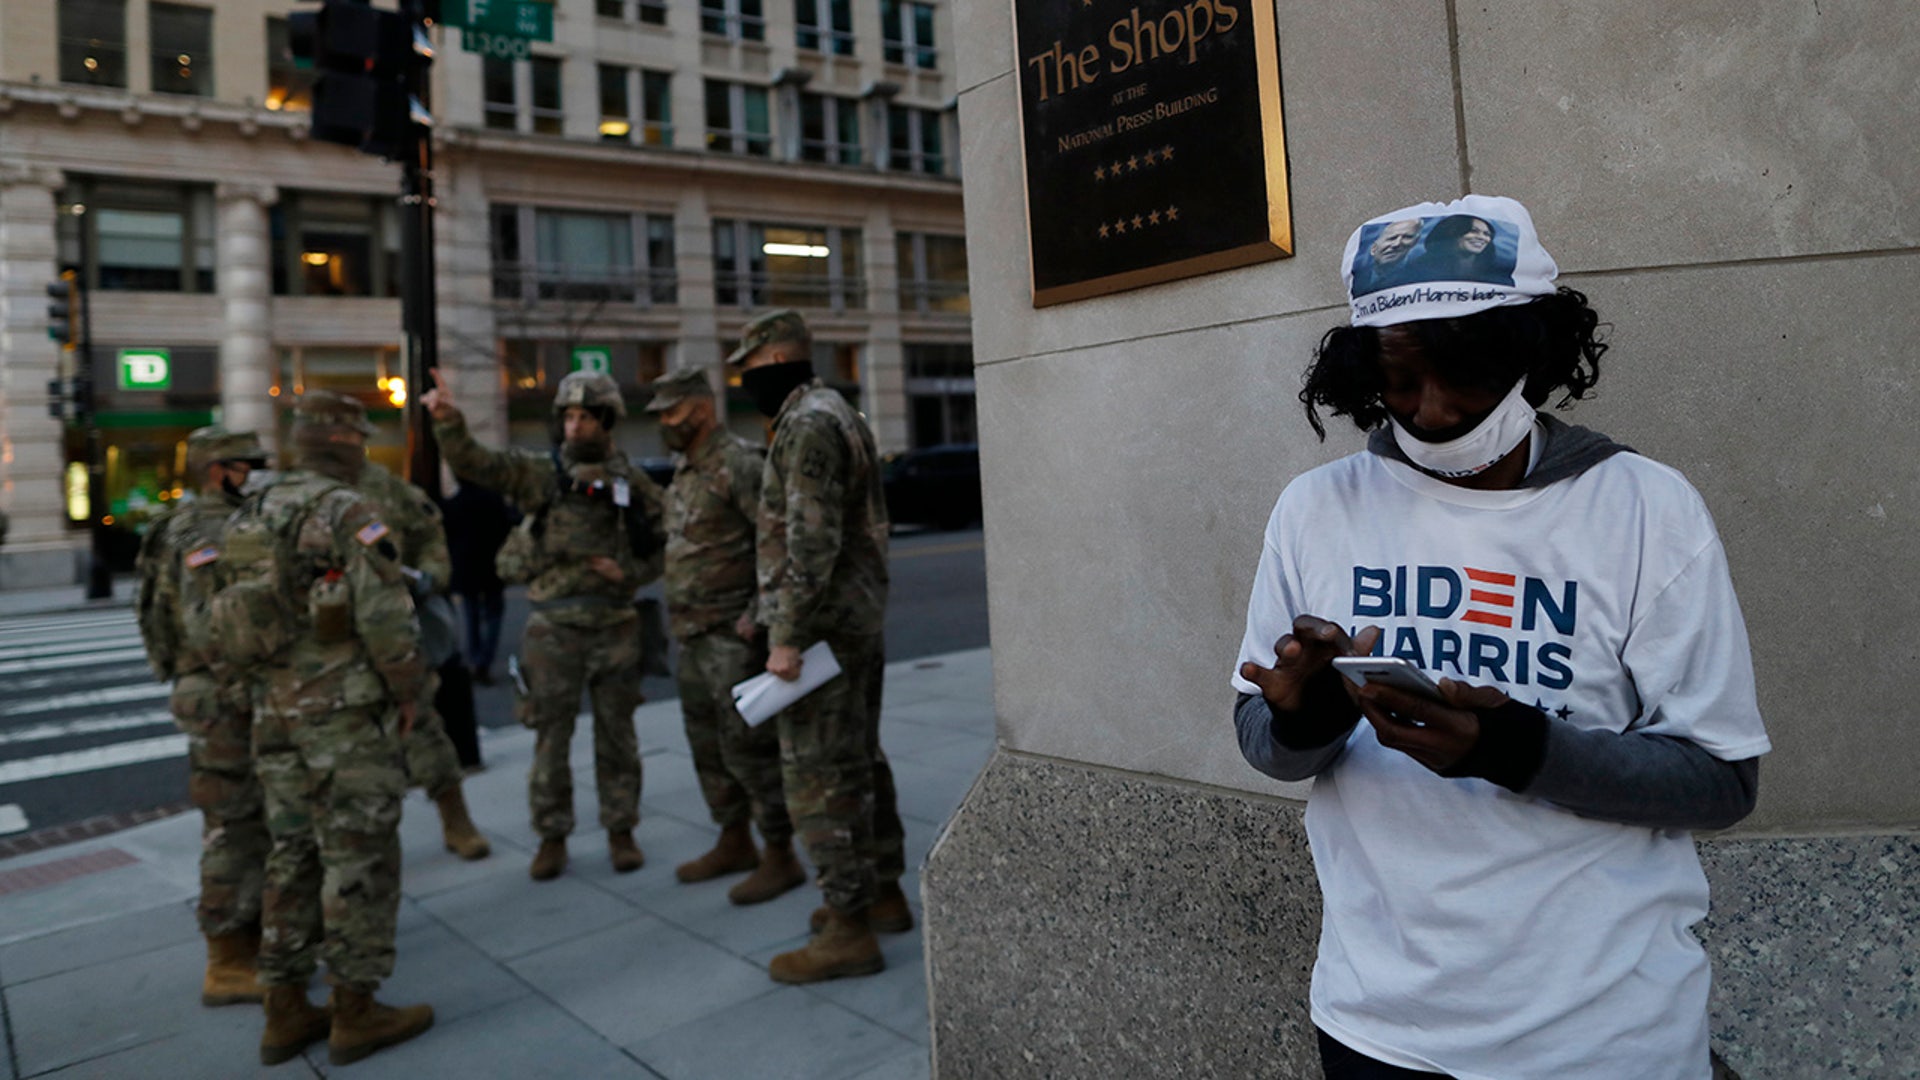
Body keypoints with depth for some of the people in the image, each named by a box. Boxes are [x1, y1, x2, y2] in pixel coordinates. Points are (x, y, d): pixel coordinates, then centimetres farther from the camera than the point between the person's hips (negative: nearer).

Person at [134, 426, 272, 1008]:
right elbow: (209, 628, -25)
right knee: (233, 831, -3)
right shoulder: (205, 534, -17)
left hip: (234, 701, 10)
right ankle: (229, 966, 6)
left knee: (253, 824, 17)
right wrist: (253, 696, -23)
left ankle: (255, 935, 29)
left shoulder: (223, 527, 15)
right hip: (226, 703, -10)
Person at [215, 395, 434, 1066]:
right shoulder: (346, 511, -14)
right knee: (360, 861, 2)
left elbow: (224, 619, 14)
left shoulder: (245, 519, 11)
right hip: (348, 713, -8)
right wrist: (407, 689, -6)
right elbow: (385, 614, -19)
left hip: (275, 715, 8)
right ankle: (356, 1012, 10)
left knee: (294, 859, 15)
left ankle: (286, 1011, 22)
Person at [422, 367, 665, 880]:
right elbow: (473, 463, -12)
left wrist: (628, 572, -9)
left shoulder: (634, 483, 2)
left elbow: (660, 549, 8)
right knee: (551, 736, 7)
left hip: (615, 626, 1)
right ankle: (552, 835, 21)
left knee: (616, 735, 10)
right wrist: (449, 422, -28)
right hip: (554, 627, 0)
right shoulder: (538, 472, 0)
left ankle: (621, 830, 23)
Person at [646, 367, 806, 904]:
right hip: (693, 636, 10)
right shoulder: (684, 472, 16)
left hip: (733, 635, -10)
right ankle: (734, 844, 29)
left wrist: (758, 615, -22)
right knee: (708, 746, 16)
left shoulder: (739, 464, -14)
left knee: (748, 747, -6)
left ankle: (781, 858, 5)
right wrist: (680, 609, 18)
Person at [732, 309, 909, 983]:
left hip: (821, 626, -11)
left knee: (817, 775, -5)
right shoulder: (840, 415, 17)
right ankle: (883, 894, 28)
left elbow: (811, 541, -24)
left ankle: (849, 931, 2)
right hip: (862, 618, 11)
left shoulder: (807, 425, -16)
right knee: (859, 759, 17)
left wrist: (789, 636, -22)